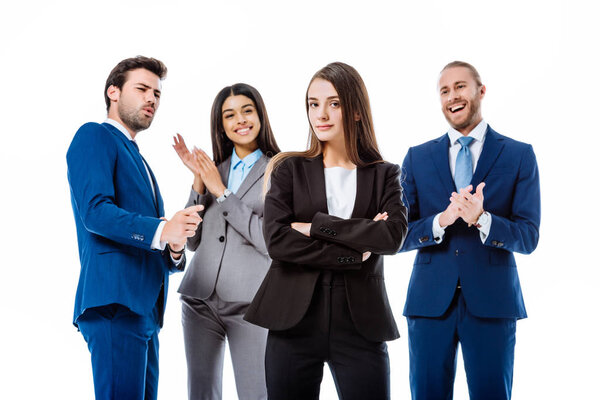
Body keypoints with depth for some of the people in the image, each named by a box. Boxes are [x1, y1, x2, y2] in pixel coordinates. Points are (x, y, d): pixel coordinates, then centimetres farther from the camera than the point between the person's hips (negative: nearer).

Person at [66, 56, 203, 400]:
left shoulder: (138, 160, 29)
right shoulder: (94, 136, 2)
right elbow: (95, 211, -14)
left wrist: (174, 250, 4)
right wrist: (160, 231, -26)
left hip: (144, 308, 9)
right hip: (114, 301, -9)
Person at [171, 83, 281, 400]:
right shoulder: (214, 169, 12)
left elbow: (272, 241, -13)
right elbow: (192, 241, 8)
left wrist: (222, 192, -9)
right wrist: (199, 181, -3)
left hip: (248, 302, -4)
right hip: (200, 299, 5)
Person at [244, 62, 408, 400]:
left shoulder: (384, 175, 7)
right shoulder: (290, 169, 5)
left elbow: (393, 236, -9)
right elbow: (276, 240, -8)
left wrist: (315, 226, -11)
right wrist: (353, 253, -12)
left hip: (362, 325, 0)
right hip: (295, 321, 0)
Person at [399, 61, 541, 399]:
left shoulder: (519, 155, 4)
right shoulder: (417, 158, 9)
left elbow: (528, 237, -3)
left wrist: (483, 220, -22)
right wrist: (440, 221, -16)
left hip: (492, 301, -1)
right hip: (430, 300, 2)